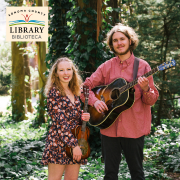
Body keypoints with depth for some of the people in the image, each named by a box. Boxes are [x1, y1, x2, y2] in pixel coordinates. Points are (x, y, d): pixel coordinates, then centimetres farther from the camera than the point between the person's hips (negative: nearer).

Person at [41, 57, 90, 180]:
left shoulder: (74, 92, 12)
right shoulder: (54, 92, -10)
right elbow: (60, 122, -15)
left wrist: (83, 117, -1)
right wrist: (74, 145, -18)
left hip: (76, 139, 7)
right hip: (59, 142, -7)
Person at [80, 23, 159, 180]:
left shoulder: (142, 66, 0)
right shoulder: (107, 67, 6)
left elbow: (152, 100, -1)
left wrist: (146, 89, -22)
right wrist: (95, 101, -11)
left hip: (134, 129, -2)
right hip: (109, 127, 2)